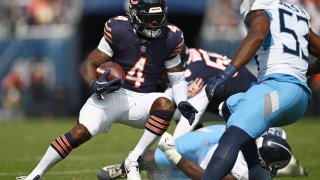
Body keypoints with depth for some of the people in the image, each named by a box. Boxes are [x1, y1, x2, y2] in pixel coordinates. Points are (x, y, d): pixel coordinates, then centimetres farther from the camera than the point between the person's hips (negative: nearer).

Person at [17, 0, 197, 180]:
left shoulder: (170, 38, -3)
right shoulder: (118, 29, -10)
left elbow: (177, 78, 8)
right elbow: (90, 64, -4)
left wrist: (182, 102, -11)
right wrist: (96, 85, -25)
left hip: (142, 101, 2)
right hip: (113, 93, -2)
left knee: (166, 104, -31)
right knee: (79, 133, -20)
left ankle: (133, 160, -23)